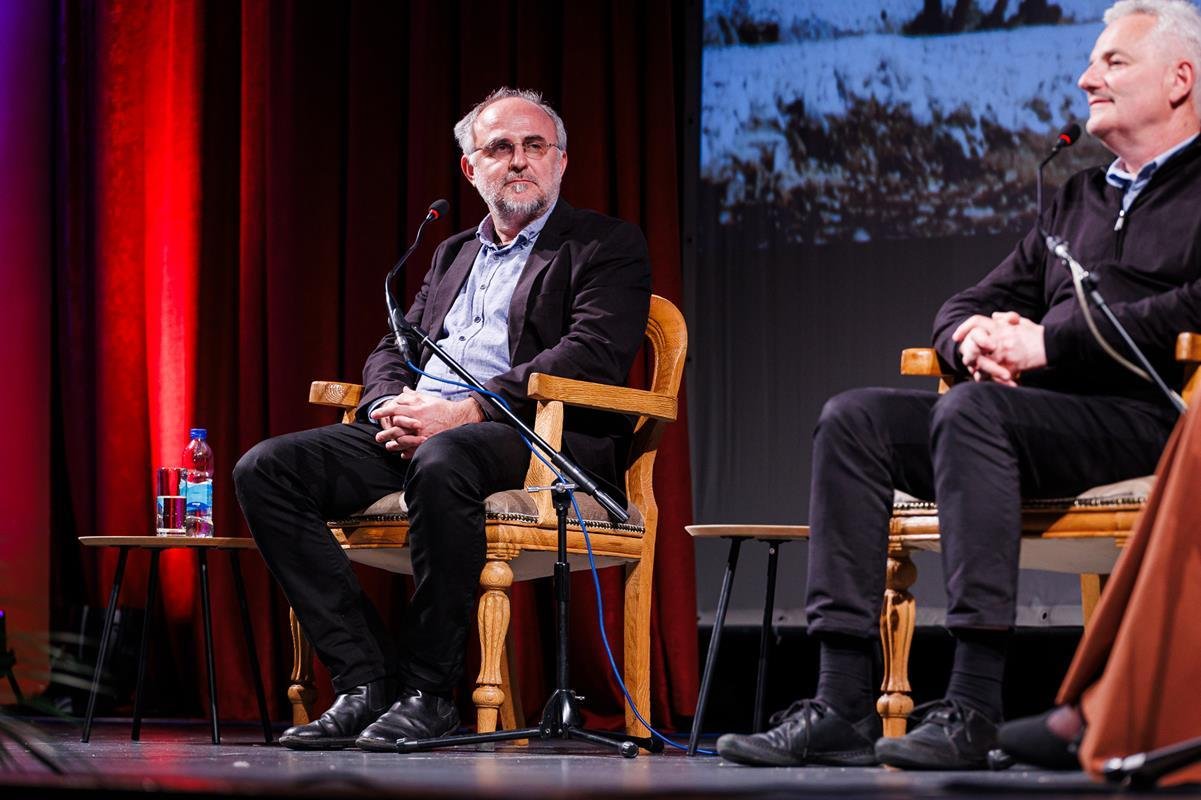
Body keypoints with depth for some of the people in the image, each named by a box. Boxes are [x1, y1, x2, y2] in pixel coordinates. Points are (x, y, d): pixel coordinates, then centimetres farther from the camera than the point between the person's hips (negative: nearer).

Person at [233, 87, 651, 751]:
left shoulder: (607, 246, 6)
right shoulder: (452, 253, 28)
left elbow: (591, 358, -10)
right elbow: (391, 350, 24)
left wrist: (465, 412, -19)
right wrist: (392, 409, -3)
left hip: (536, 440, -7)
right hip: (416, 431, 7)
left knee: (442, 462, -41)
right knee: (265, 469, -14)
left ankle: (427, 692, -29)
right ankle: (365, 679, -18)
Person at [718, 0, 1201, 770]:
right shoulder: (1078, 199, 29)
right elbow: (964, 307, 28)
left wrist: (1045, 343, -15)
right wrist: (973, 337, 1)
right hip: (1029, 410, 8)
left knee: (972, 411, -34)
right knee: (855, 418, -12)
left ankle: (973, 709, -38)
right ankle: (843, 705, -22)